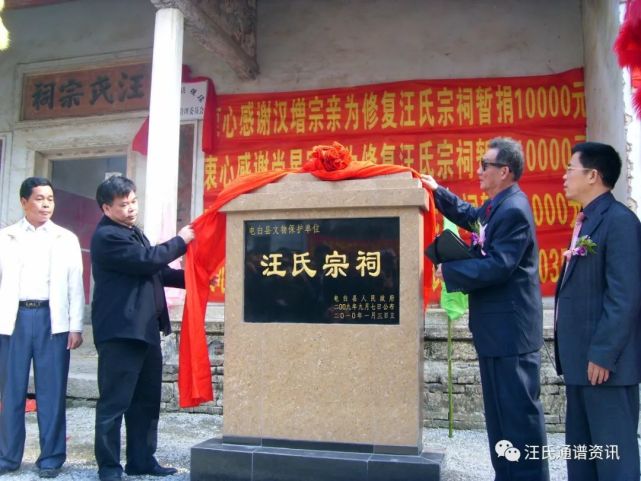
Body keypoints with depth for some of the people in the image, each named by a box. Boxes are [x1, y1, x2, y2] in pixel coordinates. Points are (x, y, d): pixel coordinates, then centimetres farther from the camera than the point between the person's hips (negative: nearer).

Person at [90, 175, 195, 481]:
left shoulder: (133, 232, 19)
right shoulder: (106, 236, -11)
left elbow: (155, 271, 23)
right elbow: (148, 260, -20)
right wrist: (180, 241, -7)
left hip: (145, 329, 10)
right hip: (120, 332, -9)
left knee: (147, 400, 13)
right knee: (115, 402, -2)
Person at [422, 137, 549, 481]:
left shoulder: (513, 210, -19)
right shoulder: (496, 206, 11)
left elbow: (497, 266, -25)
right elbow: (470, 216, 32)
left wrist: (449, 271, -16)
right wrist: (437, 192, 23)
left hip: (510, 328, -11)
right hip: (496, 326, 11)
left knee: (520, 409, -1)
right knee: (500, 407, 18)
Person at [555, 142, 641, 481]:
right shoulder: (586, 222, 15)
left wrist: (602, 354, -20)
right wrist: (572, 352, 17)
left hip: (603, 359, -9)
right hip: (580, 358, 9)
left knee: (613, 451, 1)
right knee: (581, 448, 17)